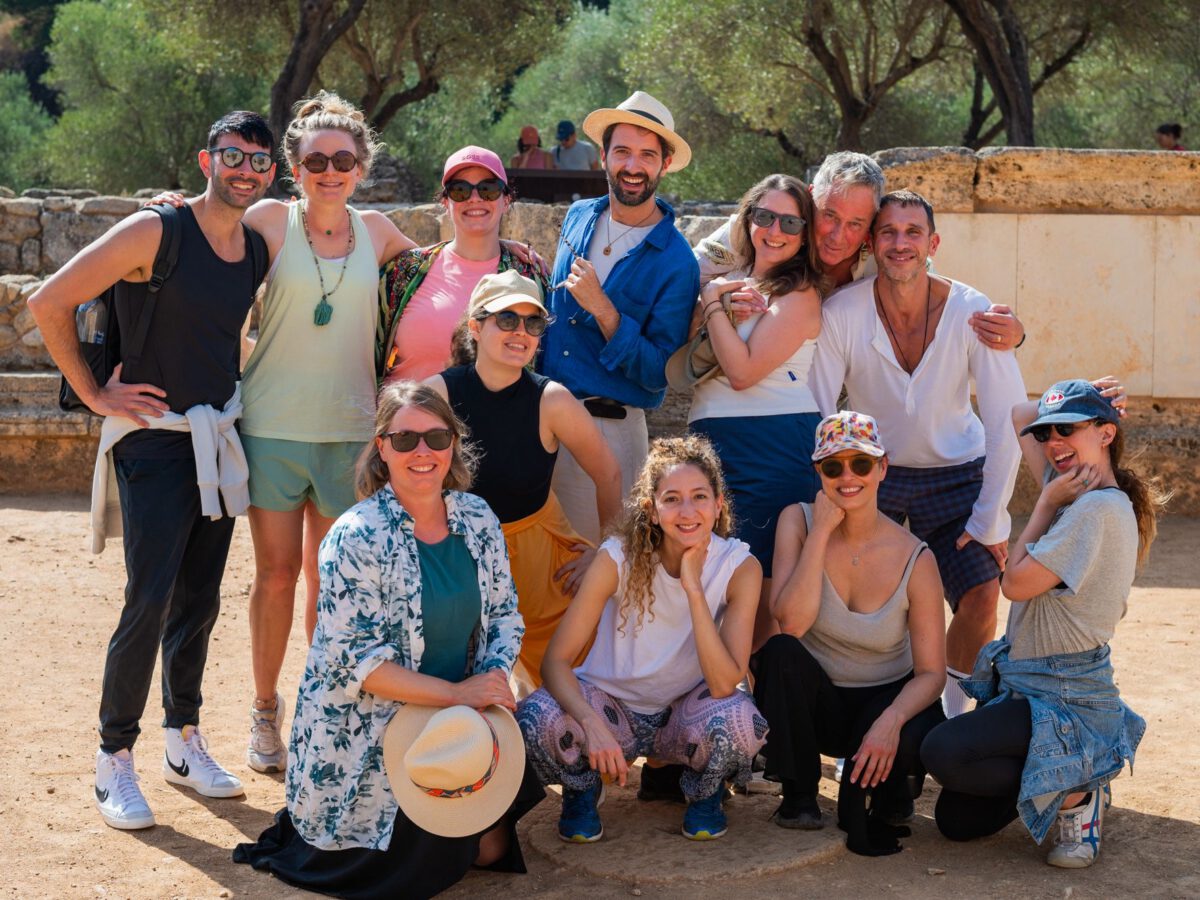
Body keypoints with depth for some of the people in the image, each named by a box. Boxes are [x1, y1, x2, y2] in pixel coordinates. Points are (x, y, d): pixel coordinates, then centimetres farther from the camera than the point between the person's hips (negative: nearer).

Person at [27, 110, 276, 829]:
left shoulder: (258, 249, 7)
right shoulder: (155, 232, -13)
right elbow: (50, 302, -13)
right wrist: (96, 395, -10)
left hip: (218, 441, 6)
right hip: (154, 440, -6)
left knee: (200, 600, 12)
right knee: (151, 600, -9)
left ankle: (184, 741, 25)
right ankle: (115, 757, 5)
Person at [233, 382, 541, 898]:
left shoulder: (477, 519, 1)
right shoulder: (356, 538, -18)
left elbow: (505, 615, 9)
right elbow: (354, 661, -21)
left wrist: (495, 675, -12)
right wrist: (457, 692, -25)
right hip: (364, 739, -5)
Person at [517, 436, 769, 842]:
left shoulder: (740, 567, -17)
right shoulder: (618, 557, -19)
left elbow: (724, 684, -25)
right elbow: (556, 659, -20)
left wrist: (694, 588, -32)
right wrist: (591, 723, -39)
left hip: (685, 711, 0)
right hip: (612, 704, 0)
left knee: (741, 720, -35)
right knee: (537, 718, -33)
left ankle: (705, 791, 2)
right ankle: (582, 787, 4)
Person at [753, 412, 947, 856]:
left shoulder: (914, 558, -13)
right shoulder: (798, 522, -11)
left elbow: (931, 672, -14)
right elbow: (790, 622, -25)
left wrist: (892, 719, -34)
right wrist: (822, 532, -26)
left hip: (884, 702, -1)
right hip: (814, 701, 1)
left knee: (918, 739, -34)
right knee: (780, 652, -32)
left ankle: (883, 799, 5)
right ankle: (799, 796, -11)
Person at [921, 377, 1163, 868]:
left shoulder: (1100, 508, -20)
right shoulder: (1076, 490, 8)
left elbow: (1016, 583, -19)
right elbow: (1022, 416, 23)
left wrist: (1047, 502, -10)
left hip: (1065, 705, -9)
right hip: (1029, 687, 9)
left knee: (942, 751, -30)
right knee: (956, 820, 6)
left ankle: (1076, 795, -9)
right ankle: (1076, 777, 20)